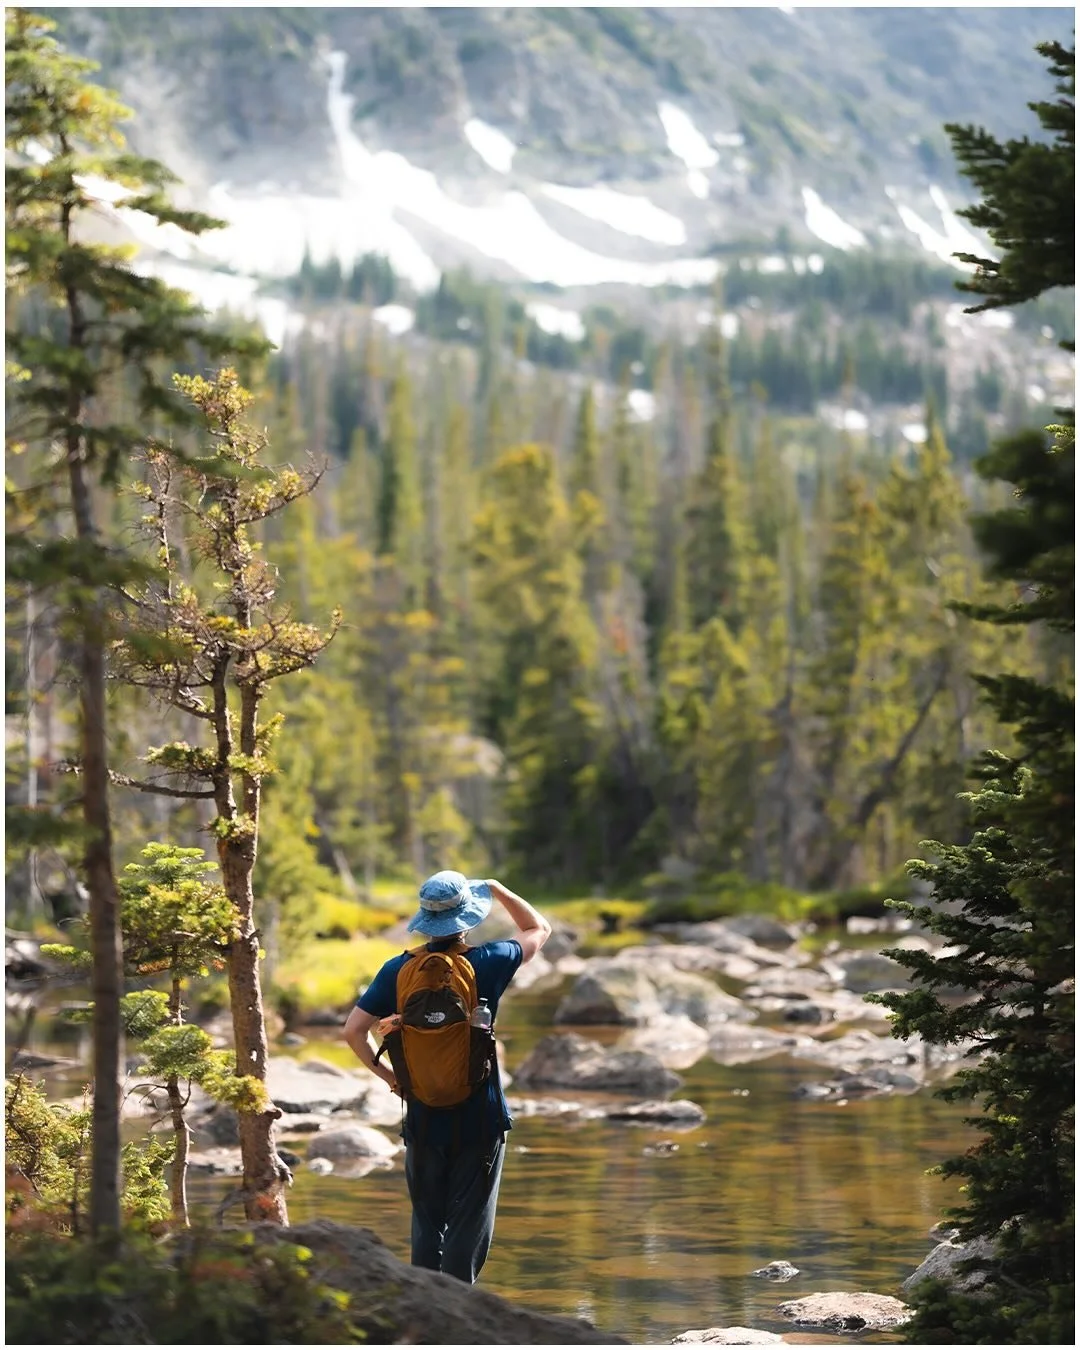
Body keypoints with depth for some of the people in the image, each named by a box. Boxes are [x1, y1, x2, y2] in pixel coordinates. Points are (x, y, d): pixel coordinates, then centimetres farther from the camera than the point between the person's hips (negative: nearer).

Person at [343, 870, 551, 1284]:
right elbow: (539, 928, 9)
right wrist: (496, 889, 14)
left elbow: (353, 1030, -2)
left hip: (423, 1121, 3)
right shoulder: (486, 964, -9)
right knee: (469, 1226, 3)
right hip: (479, 1121, -3)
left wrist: (386, 1074, 9)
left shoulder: (398, 970, -2)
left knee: (426, 1223, 14)